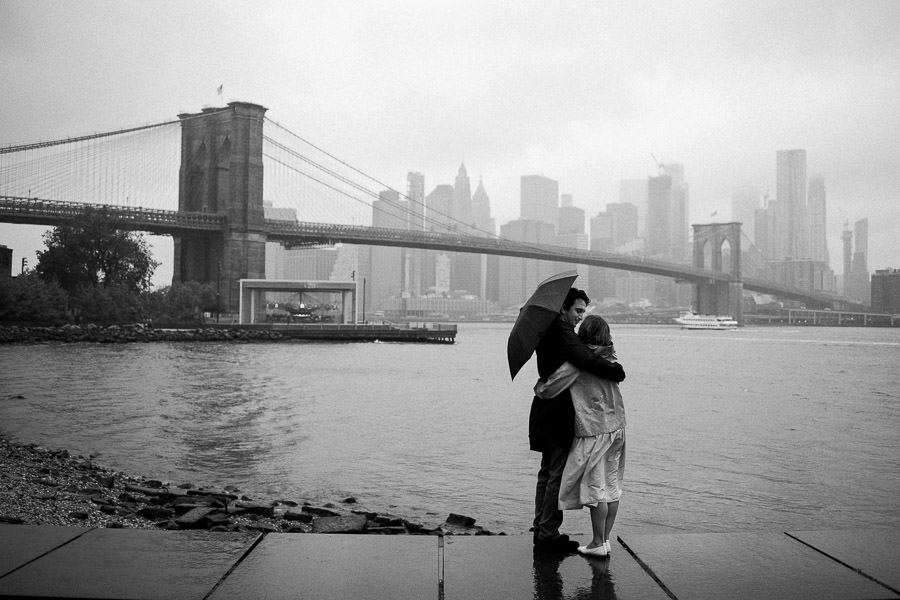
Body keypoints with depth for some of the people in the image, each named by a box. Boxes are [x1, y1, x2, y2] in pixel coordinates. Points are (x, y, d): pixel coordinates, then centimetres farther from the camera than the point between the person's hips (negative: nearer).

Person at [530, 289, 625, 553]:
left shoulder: (548, 330, 14)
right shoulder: (560, 332, -18)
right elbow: (584, 359, -30)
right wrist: (616, 371, -18)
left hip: (549, 413, 11)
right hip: (558, 415, -11)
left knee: (548, 472, 16)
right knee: (558, 474, -5)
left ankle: (542, 530, 23)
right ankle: (549, 533, 1)